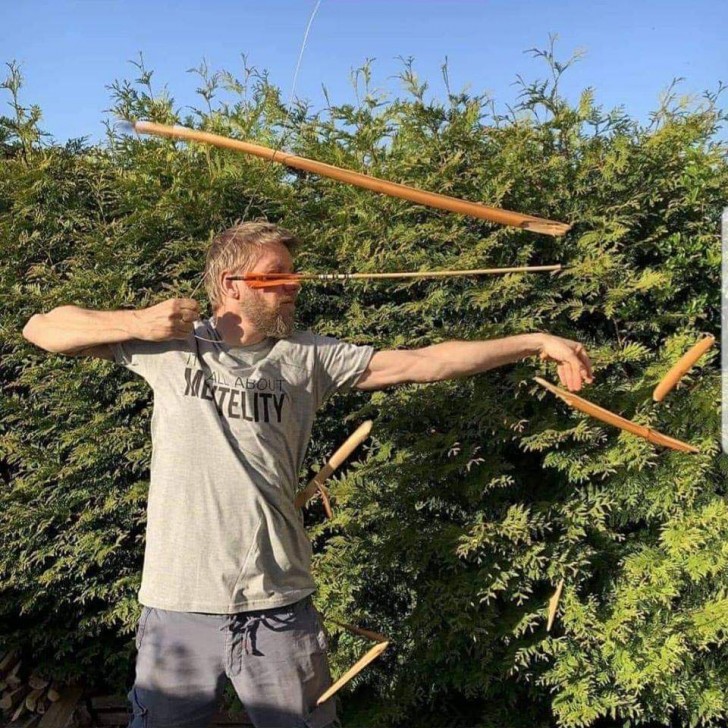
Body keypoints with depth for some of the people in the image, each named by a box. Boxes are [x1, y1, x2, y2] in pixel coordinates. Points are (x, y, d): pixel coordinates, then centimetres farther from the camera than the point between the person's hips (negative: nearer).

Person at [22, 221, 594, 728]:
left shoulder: (308, 357, 5)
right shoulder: (173, 343, 2)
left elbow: (422, 362, -2)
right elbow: (42, 328, 7)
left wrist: (536, 342, -7)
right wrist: (138, 323, -8)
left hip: (278, 609, 1)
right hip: (178, 606, 0)